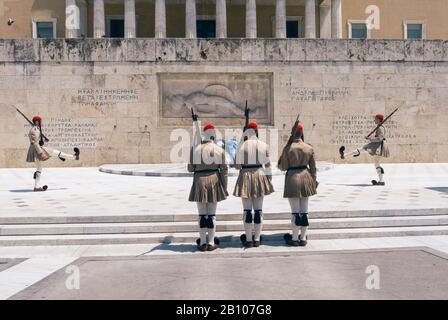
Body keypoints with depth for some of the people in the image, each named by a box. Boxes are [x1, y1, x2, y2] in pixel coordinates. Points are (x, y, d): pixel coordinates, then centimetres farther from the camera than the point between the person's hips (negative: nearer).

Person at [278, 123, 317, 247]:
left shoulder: (287, 148, -10)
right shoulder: (309, 148, 2)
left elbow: (283, 167, -7)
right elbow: (313, 167, 5)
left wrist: (279, 163, 14)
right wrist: (313, 181, 15)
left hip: (292, 178, -4)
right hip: (305, 177, 4)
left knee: (295, 211, 2)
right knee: (304, 211, 10)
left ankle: (295, 239, 8)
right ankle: (303, 238, 16)